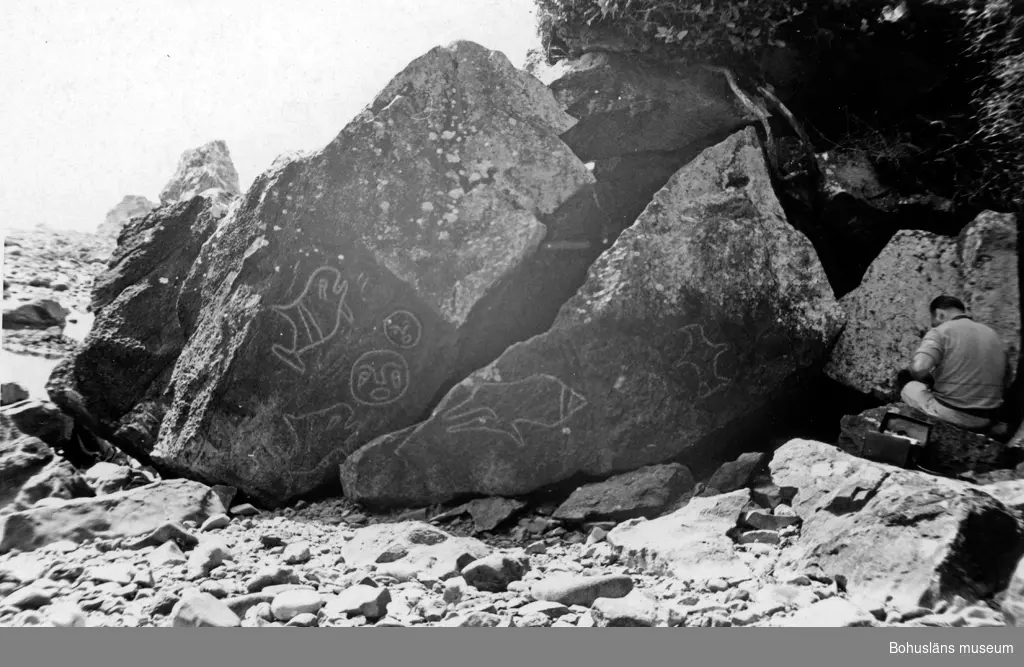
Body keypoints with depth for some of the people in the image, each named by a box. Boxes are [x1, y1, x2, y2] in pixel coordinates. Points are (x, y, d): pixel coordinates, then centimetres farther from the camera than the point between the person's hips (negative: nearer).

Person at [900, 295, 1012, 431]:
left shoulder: (941, 332, -8)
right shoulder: (993, 335, 12)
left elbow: (918, 368, -24)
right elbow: (1007, 383, 14)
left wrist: (928, 376, -3)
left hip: (950, 416, -6)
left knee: (910, 387, 17)